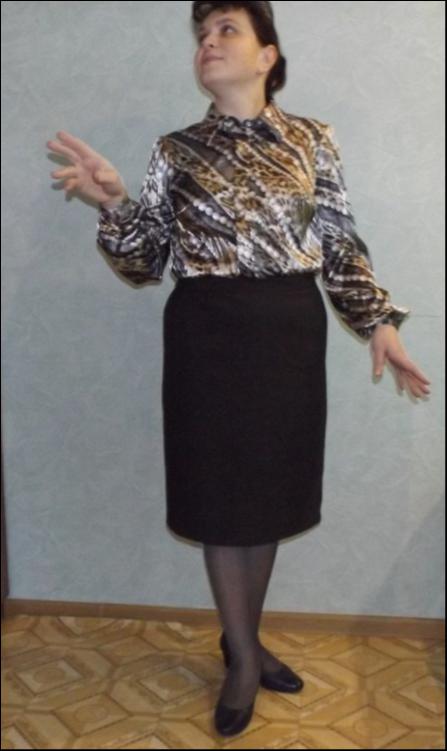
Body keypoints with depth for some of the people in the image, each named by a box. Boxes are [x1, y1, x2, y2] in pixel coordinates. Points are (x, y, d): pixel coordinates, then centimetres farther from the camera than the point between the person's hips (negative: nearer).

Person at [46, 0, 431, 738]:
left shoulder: (313, 139, 5)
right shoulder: (175, 151, 3)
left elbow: (341, 245, 6)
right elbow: (144, 262, 1)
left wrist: (379, 320, -2)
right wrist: (115, 203, -15)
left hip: (292, 330, 2)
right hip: (209, 333, -1)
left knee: (269, 490, 11)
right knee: (220, 495, 5)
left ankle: (244, 639, 33)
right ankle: (243, 659, 24)